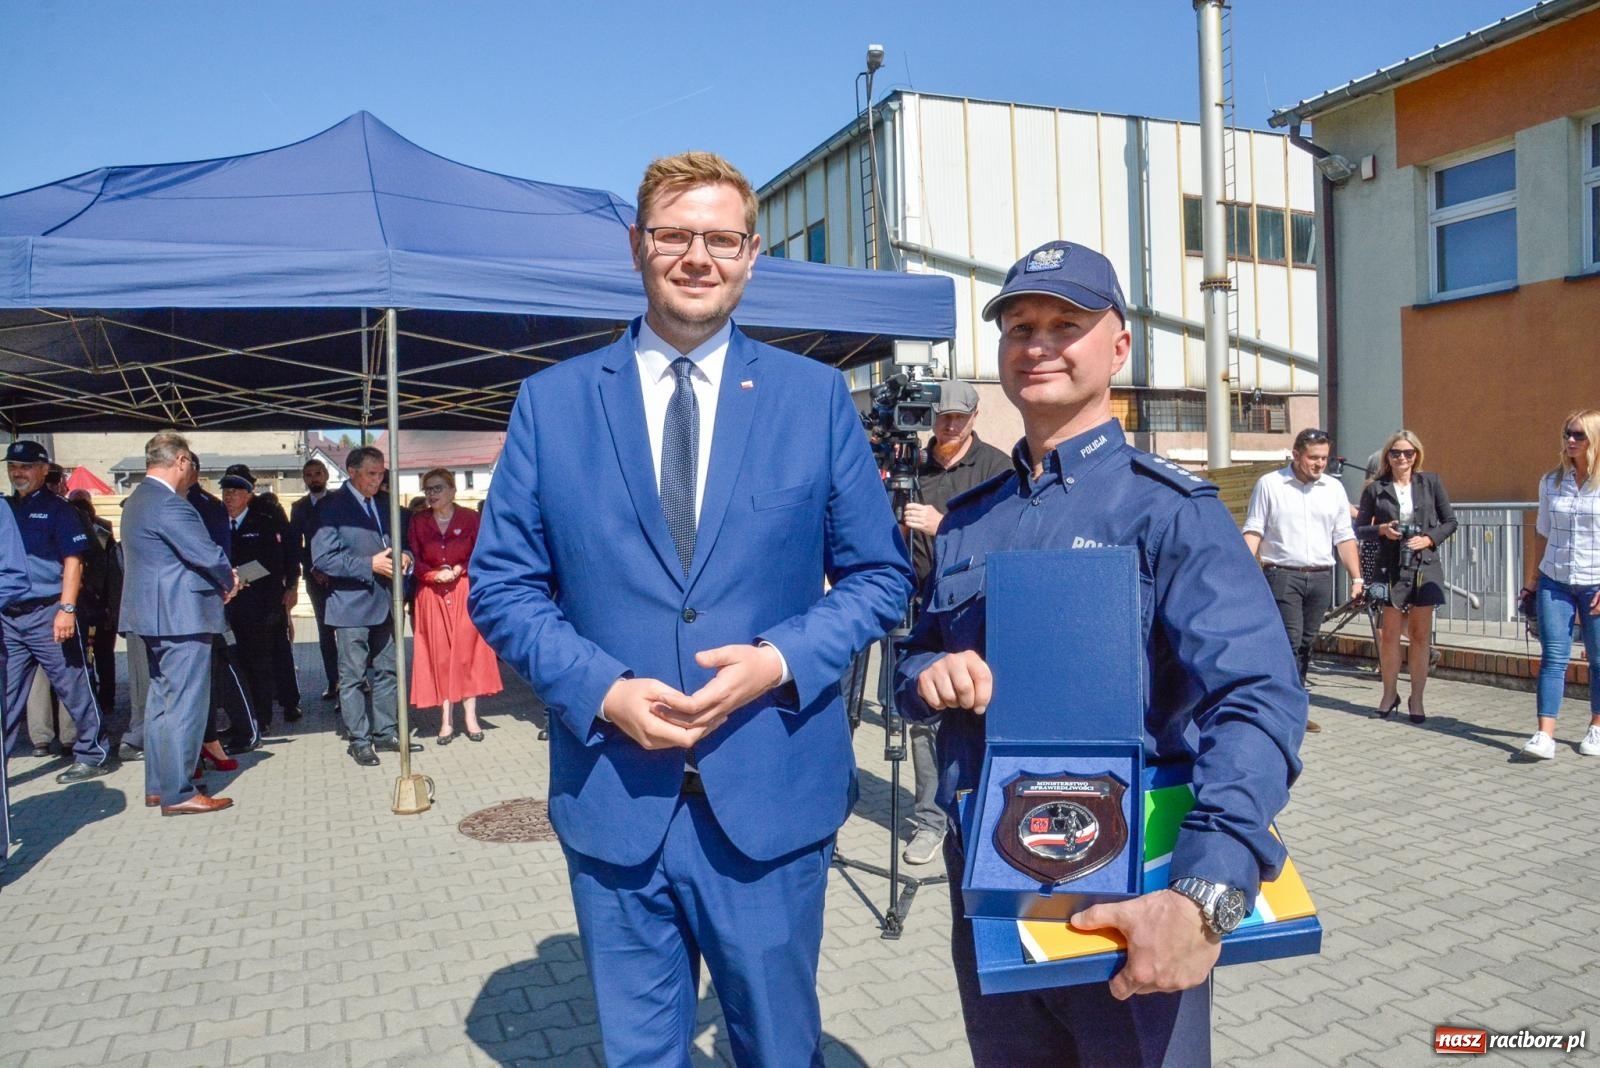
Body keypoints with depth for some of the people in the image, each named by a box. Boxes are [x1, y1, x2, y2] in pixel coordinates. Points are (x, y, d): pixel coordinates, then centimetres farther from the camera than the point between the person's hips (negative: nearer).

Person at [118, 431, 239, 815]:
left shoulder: (137, 500, 15)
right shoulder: (168, 504, -19)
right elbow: (208, 555, -22)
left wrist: (222, 577, 5)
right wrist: (229, 580, 0)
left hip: (156, 614, 11)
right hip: (180, 616, -11)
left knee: (162, 700, 17)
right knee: (185, 704, -5)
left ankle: (157, 786, 25)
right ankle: (178, 794, 1)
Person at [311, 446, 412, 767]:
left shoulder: (386, 504, 10)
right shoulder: (332, 507, -9)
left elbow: (401, 541, 21)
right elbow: (323, 558, -15)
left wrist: (404, 556, -3)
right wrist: (370, 565, -21)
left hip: (384, 602, 6)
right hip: (351, 605, -6)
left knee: (386, 671, 13)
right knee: (353, 677, 3)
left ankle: (386, 732, 24)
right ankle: (359, 740, 12)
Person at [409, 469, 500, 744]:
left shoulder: (469, 518, 0)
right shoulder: (418, 521, 5)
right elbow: (414, 560, 2)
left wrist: (459, 570, -14)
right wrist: (435, 575, -14)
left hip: (464, 592, -1)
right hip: (432, 595, 1)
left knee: (467, 650, 0)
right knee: (439, 654, 2)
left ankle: (470, 717, 7)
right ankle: (445, 720, 6)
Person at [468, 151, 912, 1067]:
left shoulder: (816, 395, 1)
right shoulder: (552, 400, 2)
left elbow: (880, 572, 4)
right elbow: (502, 585, 3)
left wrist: (783, 659, -14)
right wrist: (599, 687, -13)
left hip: (773, 797, 0)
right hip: (614, 799, 1)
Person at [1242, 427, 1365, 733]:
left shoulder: (1334, 488, 12)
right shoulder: (1269, 484, 0)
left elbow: (1344, 537, 13)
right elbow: (1253, 531, -2)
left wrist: (1356, 578, 6)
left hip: (1321, 578, 4)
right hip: (1282, 575, -4)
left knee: (1306, 644, 7)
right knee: (1290, 641, -12)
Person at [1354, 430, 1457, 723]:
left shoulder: (1430, 482, 5)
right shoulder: (1375, 489, 3)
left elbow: (1450, 521, 8)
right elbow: (1359, 528, 6)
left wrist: (1429, 538, -9)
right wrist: (1381, 530, -12)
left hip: (1425, 567, 1)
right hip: (1390, 567, -1)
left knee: (1421, 635, 5)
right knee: (1389, 635, 0)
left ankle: (1416, 699, 14)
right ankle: (1389, 693, 16)